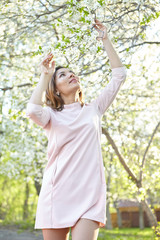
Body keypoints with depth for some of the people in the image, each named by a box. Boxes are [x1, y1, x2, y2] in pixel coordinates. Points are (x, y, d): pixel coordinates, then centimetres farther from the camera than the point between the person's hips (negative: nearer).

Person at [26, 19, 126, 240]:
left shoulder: (93, 109, 18)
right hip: (57, 193, 0)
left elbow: (119, 75, 14)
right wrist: (45, 75, 1)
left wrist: (105, 39, 15)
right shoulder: (51, 115, 13)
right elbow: (33, 111, -12)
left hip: (89, 193, 0)